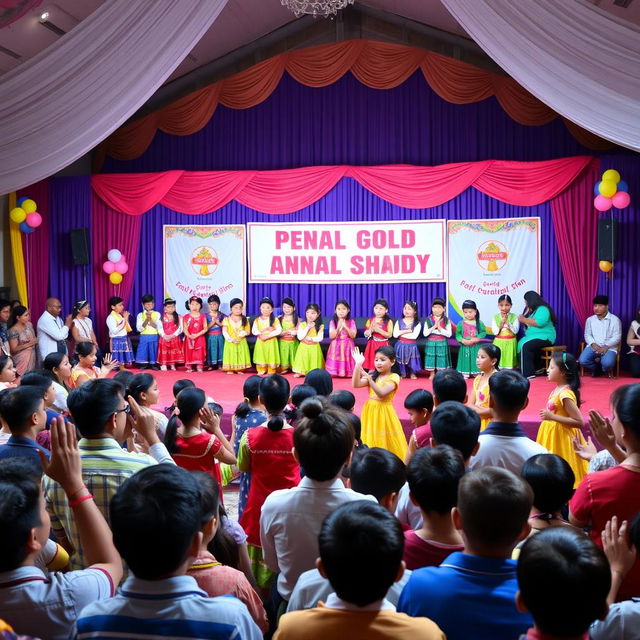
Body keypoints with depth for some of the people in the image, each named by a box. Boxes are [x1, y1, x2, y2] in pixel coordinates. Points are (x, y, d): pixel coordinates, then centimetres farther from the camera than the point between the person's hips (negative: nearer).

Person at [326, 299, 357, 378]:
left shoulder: (351, 322, 1)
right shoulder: (333, 322, 2)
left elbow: (353, 335, -7)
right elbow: (331, 336, -6)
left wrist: (345, 327, -17)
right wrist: (339, 327, -16)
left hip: (347, 346, 0)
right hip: (336, 346, 0)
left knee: (346, 362, -7)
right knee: (335, 363, -10)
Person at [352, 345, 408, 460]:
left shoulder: (394, 377, -9)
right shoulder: (373, 376, 6)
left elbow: (381, 394, -23)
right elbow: (356, 384, -9)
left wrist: (369, 378, -31)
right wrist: (358, 365, -17)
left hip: (384, 413, -5)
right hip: (370, 411, 5)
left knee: (385, 441, 1)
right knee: (371, 440, 9)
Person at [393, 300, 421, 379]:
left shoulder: (417, 323, -3)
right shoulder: (399, 322, 3)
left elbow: (414, 336, -16)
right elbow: (395, 334, -8)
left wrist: (401, 333, -9)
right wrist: (407, 331, -14)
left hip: (411, 346, -2)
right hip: (401, 345, 2)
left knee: (412, 361, -2)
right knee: (401, 361, 2)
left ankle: (412, 374, 17)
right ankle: (403, 374, 18)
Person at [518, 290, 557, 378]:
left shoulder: (542, 309, -9)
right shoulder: (532, 309, 18)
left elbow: (540, 322, -24)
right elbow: (529, 323, 17)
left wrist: (524, 320, -15)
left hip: (544, 337, -9)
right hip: (533, 336, 9)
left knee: (526, 345, -31)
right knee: (520, 343, -18)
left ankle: (528, 373, -30)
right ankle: (536, 368, -16)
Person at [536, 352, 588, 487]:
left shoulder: (565, 394, -23)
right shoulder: (558, 389, 3)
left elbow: (579, 422, -25)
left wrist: (552, 417, -26)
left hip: (561, 438, -9)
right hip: (552, 436, 9)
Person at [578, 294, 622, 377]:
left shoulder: (615, 320, 2)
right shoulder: (590, 319, 12)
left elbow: (617, 337, -4)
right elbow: (587, 335, 8)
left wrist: (606, 347, -17)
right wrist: (593, 344, -12)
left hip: (609, 348, -3)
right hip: (593, 347, 3)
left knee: (607, 364, -34)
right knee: (583, 361, -27)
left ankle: (601, 369, 5)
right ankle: (596, 368, 7)